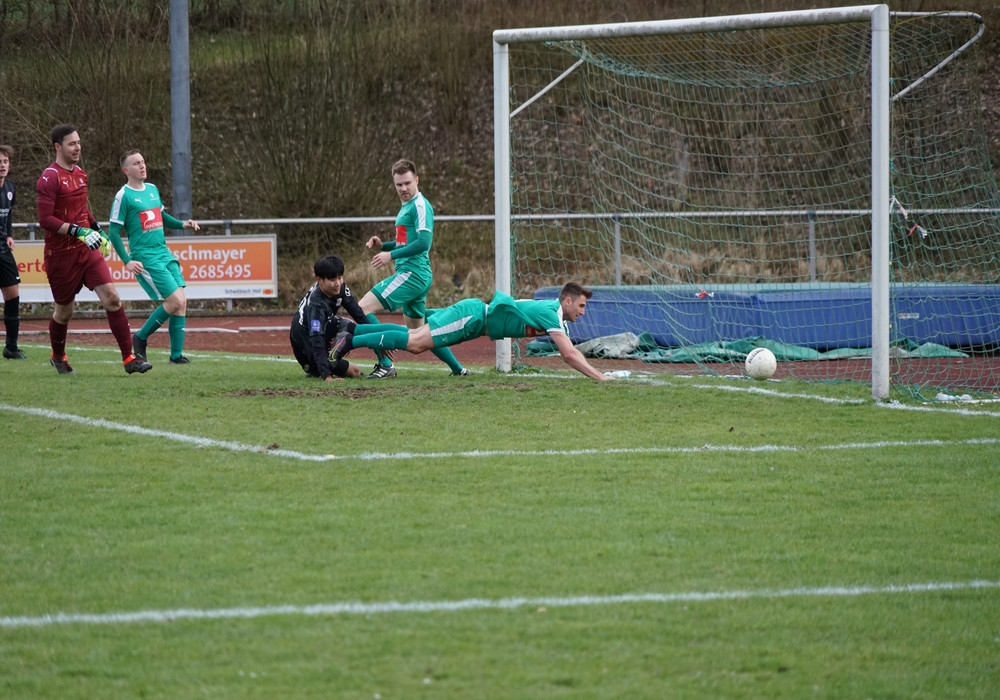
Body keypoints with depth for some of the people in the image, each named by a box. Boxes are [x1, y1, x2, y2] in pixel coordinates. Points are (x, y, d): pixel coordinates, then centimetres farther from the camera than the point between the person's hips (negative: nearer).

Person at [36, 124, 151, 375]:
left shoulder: (80, 174, 11)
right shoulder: (50, 178, -14)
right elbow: (45, 219, -21)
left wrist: (97, 230, 19)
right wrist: (78, 231, -27)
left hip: (87, 249, 6)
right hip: (61, 255, -6)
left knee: (111, 297, -8)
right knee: (65, 309, 8)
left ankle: (128, 358, -8)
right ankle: (58, 356, 35)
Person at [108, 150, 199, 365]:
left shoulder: (152, 189, 13)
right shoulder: (123, 196, -8)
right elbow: (113, 232, -9)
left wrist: (183, 224, 11)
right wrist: (127, 261, -16)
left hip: (164, 254, 7)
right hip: (145, 259, -7)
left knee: (182, 301, -2)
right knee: (175, 301, -15)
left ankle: (176, 354, 6)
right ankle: (140, 337, 4)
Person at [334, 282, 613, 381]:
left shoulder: (556, 315, 11)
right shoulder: (550, 314, -19)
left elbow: (569, 352, 21)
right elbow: (569, 355, -25)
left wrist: (597, 374, 14)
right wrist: (599, 377, -22)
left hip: (475, 316, 9)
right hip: (473, 315, -9)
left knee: (414, 338, 9)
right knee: (415, 343, -15)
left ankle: (351, 331, 10)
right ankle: (351, 341, -12)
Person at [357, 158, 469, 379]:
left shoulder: (420, 205, -11)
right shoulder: (407, 206, 19)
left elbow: (423, 242, -21)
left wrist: (391, 255, -20)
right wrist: (382, 246, 12)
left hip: (412, 273, -11)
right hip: (414, 275, 11)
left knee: (363, 308, -14)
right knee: (417, 332, 20)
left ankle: (385, 364, -16)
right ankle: (458, 369, 24)